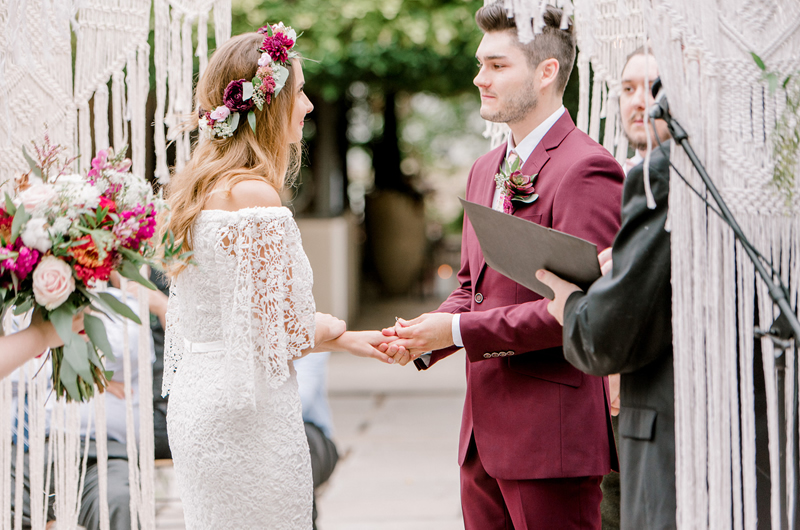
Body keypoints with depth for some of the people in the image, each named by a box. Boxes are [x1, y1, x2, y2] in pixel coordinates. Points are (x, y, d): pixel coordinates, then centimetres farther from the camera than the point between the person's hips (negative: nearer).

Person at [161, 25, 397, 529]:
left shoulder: (196, 188, 11)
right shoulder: (254, 194, -17)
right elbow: (276, 329, -17)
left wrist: (346, 340, 17)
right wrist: (326, 329, 6)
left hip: (193, 403, 9)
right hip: (248, 413, -9)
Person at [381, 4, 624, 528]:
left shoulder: (587, 169, -14)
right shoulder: (486, 170, 17)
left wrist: (456, 331, -17)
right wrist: (424, 336, 2)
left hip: (553, 436, -9)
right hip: (486, 432, 9)